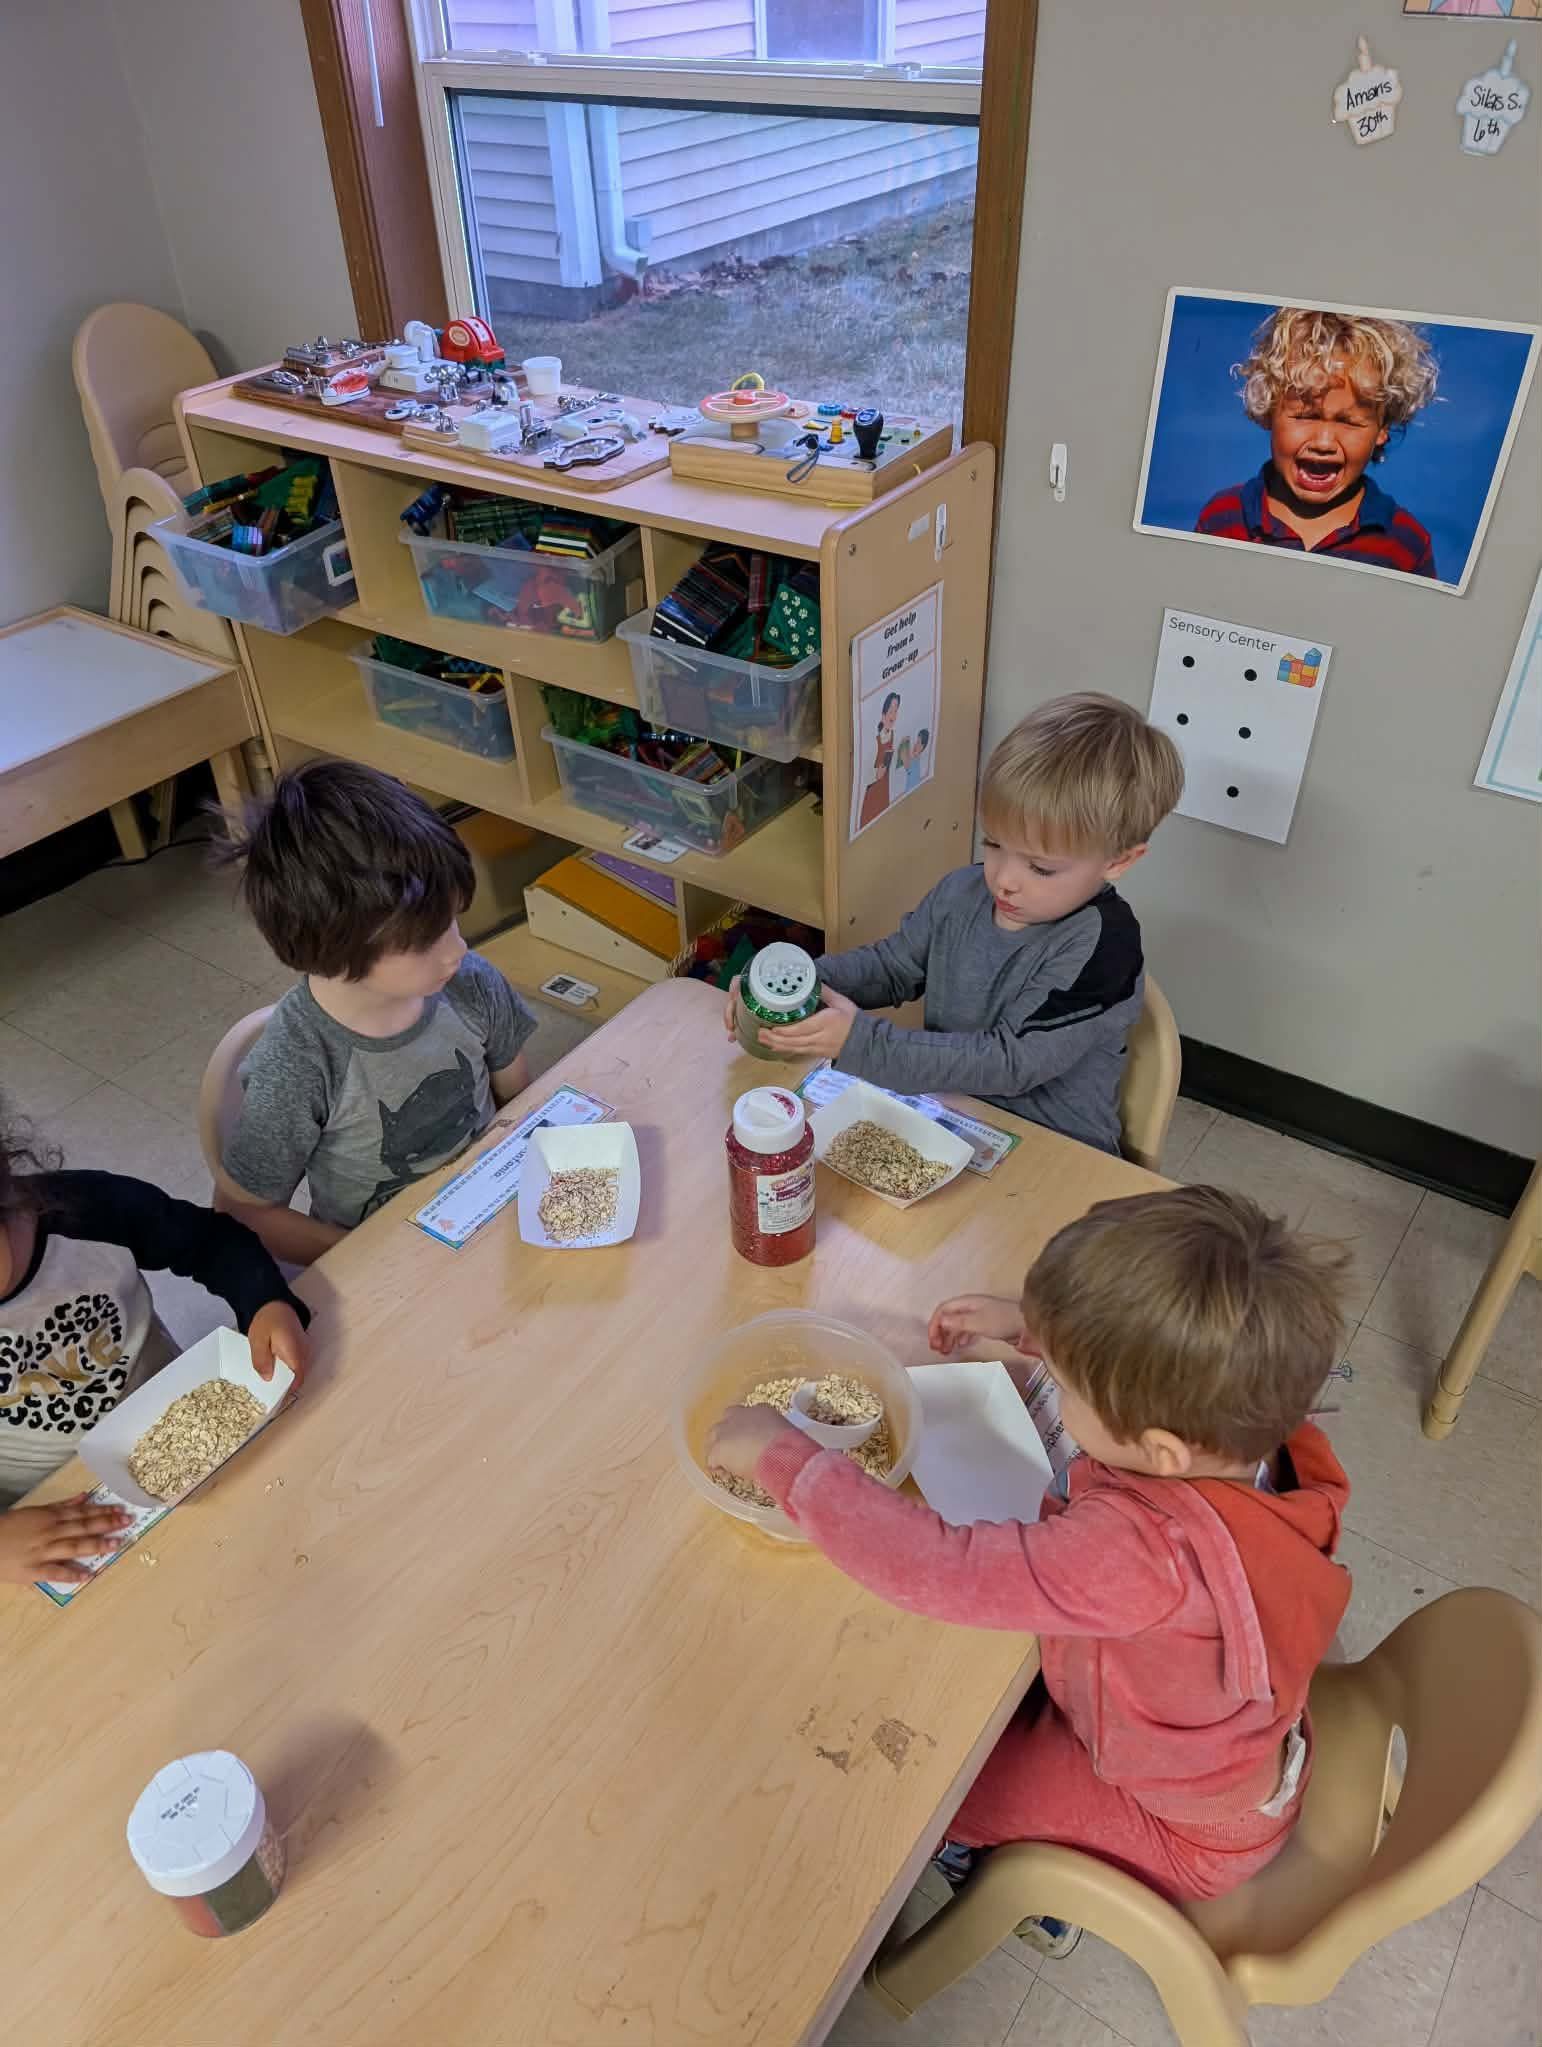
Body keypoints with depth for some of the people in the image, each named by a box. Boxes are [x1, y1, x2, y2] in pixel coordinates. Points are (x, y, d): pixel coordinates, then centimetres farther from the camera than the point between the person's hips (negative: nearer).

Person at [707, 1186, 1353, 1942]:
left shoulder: (1153, 1552, -47)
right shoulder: (1246, 1415, -25)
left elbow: (938, 1567, -45)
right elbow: (1170, 1360, -1)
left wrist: (782, 1455, -33)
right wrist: (1031, 1328, -6)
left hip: (1185, 1829, -6)